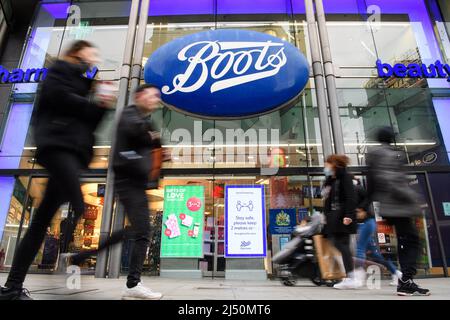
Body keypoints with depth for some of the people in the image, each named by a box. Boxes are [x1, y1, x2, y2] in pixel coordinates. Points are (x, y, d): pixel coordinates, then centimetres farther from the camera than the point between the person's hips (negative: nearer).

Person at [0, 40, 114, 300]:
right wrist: (96, 106, 2)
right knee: (79, 209, -28)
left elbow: (89, 121, 22)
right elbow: (59, 96, -8)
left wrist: (101, 107, 6)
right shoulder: (62, 69, 13)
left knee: (43, 220, 3)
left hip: (72, 149, 7)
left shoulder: (85, 82, 32)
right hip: (58, 143, -7)